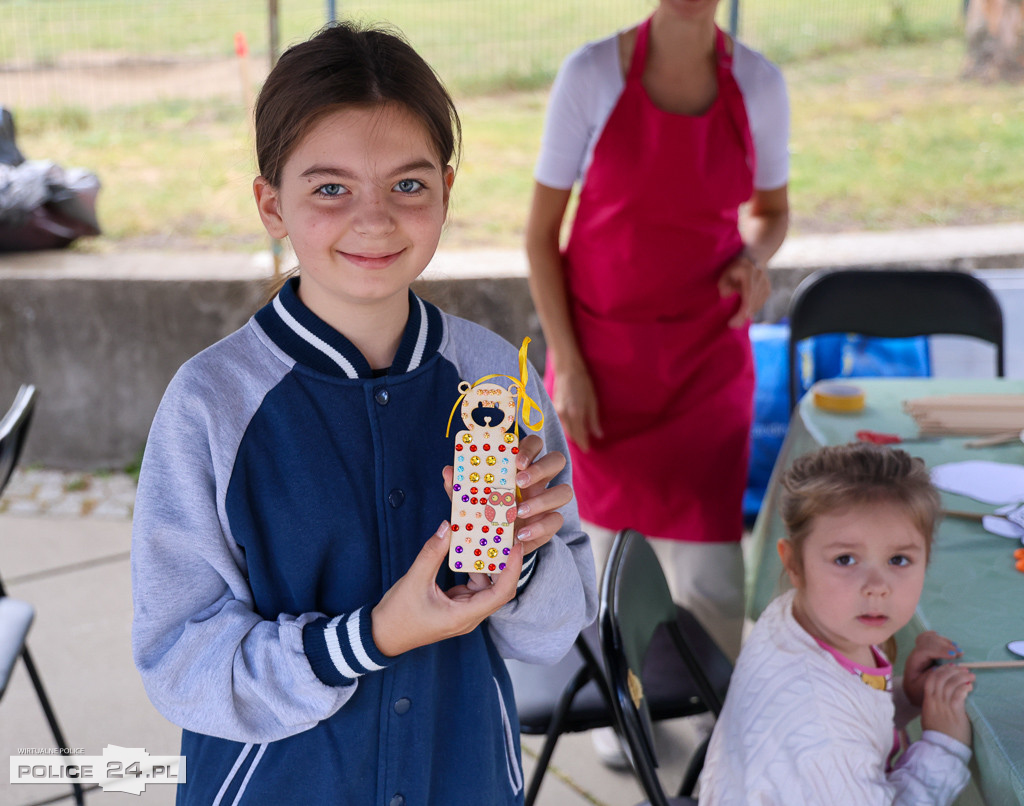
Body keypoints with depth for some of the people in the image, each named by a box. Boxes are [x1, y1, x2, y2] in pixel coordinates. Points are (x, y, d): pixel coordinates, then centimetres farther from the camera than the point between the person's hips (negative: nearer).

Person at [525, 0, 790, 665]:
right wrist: (566, 364, -8)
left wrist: (756, 257, -11)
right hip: (604, 351, 0)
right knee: (615, 536, 12)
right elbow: (542, 231, -4)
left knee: (710, 579, -5)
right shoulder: (590, 74, -9)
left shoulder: (759, 83, -3)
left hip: (706, 357, 1)